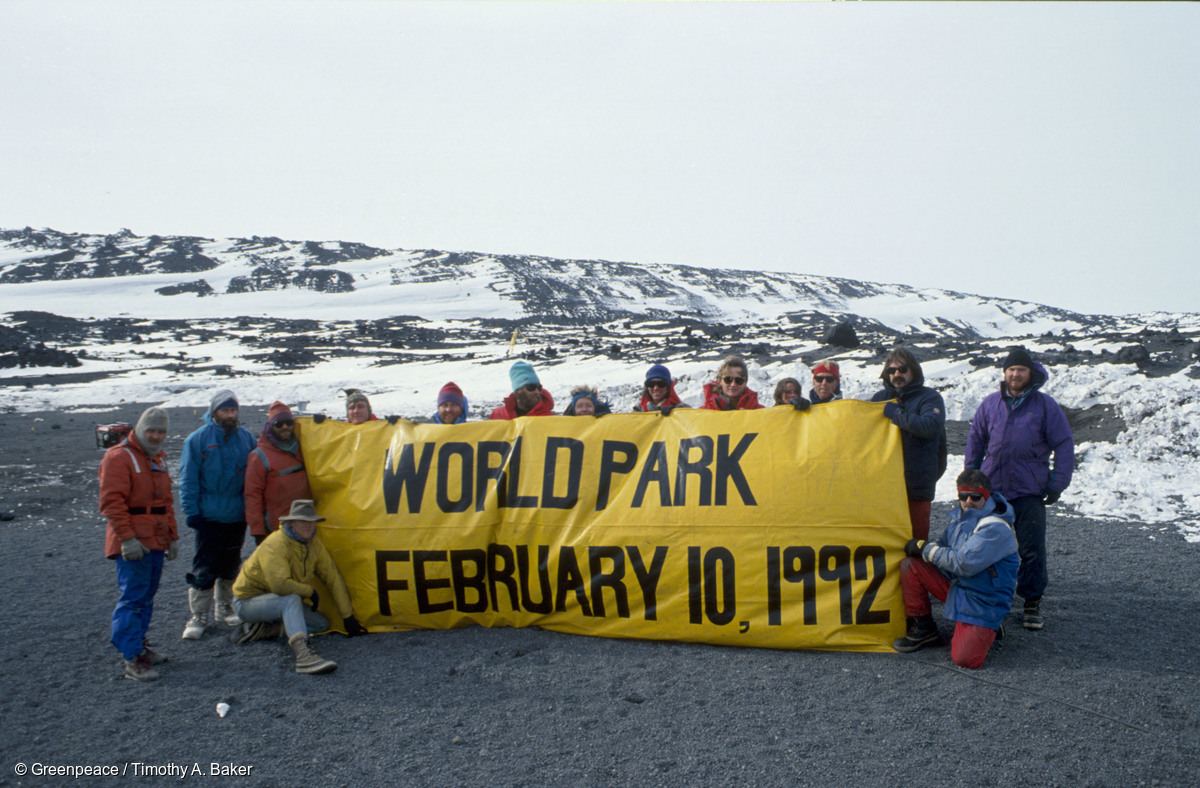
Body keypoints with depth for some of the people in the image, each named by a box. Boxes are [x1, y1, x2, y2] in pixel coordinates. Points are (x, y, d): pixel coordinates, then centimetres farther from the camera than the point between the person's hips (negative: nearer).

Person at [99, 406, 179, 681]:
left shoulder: (158, 458, 18)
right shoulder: (119, 457, -10)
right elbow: (111, 501, -17)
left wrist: (173, 536, 18)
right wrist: (127, 537, -22)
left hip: (156, 542, 8)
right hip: (133, 544, -8)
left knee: (146, 597, 15)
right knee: (132, 598, -8)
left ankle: (139, 645, 27)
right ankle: (133, 660, -6)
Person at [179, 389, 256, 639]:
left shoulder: (246, 438, 4)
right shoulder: (197, 440, -5)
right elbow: (188, 480, -5)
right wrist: (192, 512, -10)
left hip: (238, 515, 4)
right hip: (209, 517, -4)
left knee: (231, 566, 16)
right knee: (204, 569, -3)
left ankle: (224, 607, 31)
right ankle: (198, 616, 7)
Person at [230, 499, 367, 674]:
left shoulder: (314, 544, -3)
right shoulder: (275, 545, -26)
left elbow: (333, 578, -1)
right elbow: (280, 584, -38)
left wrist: (347, 616, -1)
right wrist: (310, 591, -21)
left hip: (282, 603, 8)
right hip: (248, 601, -8)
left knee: (322, 623, -3)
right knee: (291, 599, -36)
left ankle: (265, 629, -2)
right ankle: (303, 654, -51)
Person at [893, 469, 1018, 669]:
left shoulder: (996, 527, -20)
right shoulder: (960, 517, 6)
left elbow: (964, 564, -27)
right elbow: (943, 546, 16)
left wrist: (925, 548, -16)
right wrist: (920, 547, -8)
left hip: (984, 599, -7)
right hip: (956, 584, 7)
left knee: (966, 659, -22)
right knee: (909, 566, -9)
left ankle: (988, 628, 13)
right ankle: (923, 629, 4)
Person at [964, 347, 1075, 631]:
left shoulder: (1045, 405, 0)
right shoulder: (990, 403, 7)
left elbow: (1064, 445, 2)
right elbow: (975, 440, 15)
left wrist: (1058, 483, -3)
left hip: (1029, 491, -2)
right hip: (991, 489, 3)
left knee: (1032, 550, 0)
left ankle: (1032, 604, 14)